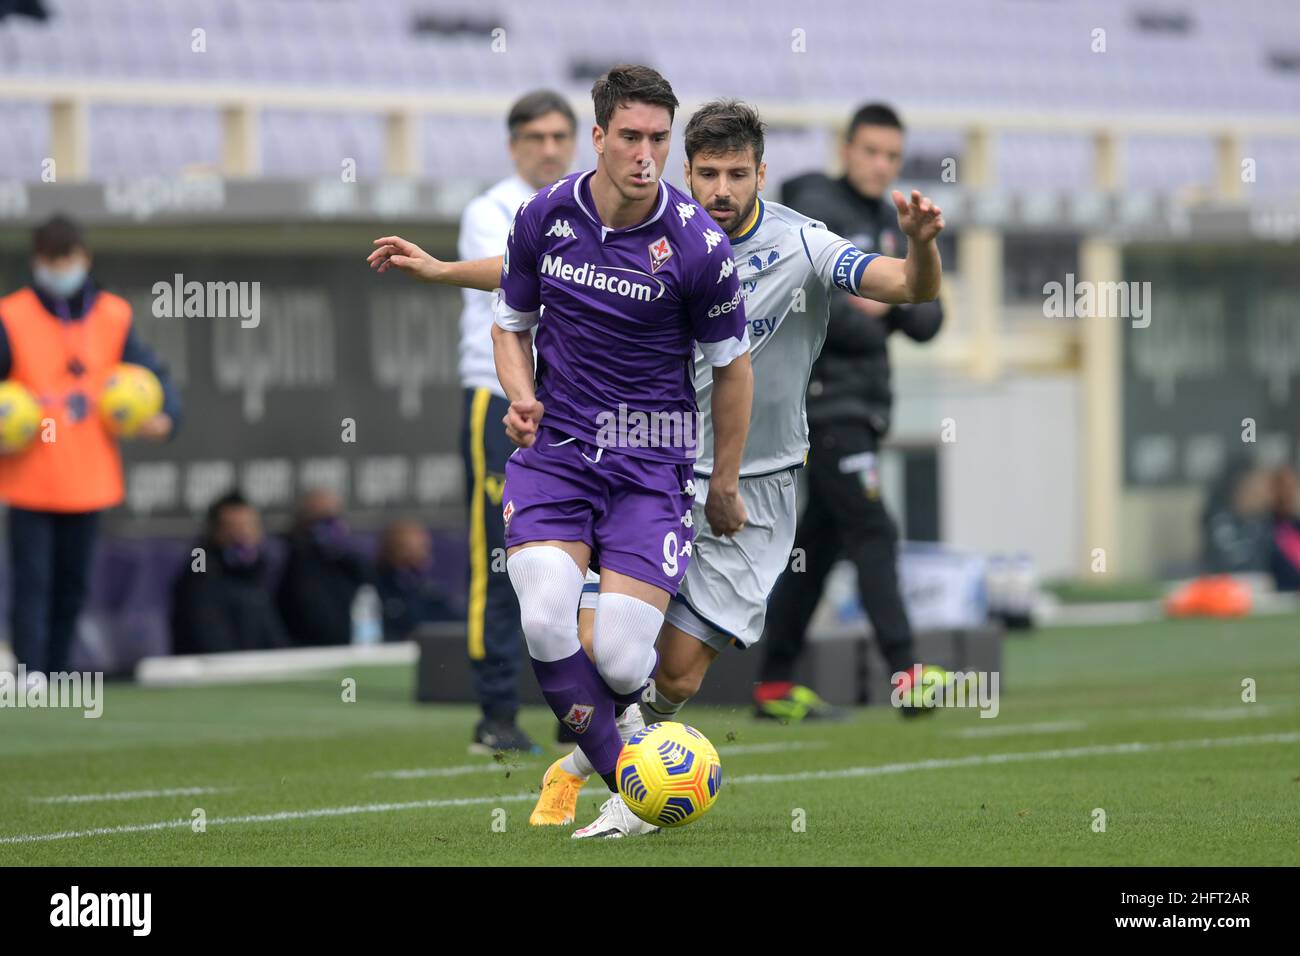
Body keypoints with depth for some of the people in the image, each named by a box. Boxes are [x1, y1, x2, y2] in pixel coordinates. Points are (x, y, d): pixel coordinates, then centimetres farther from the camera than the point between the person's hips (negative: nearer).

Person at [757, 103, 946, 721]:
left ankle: (774, 686, 16)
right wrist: (861, 322, -13)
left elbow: (927, 321, 14)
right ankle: (905, 674, -21)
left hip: (865, 405, 9)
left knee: (821, 541, 10)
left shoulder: (890, 225, 17)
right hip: (822, 398, -9)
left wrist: (895, 299, -8)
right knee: (871, 531, -16)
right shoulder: (815, 211, -7)